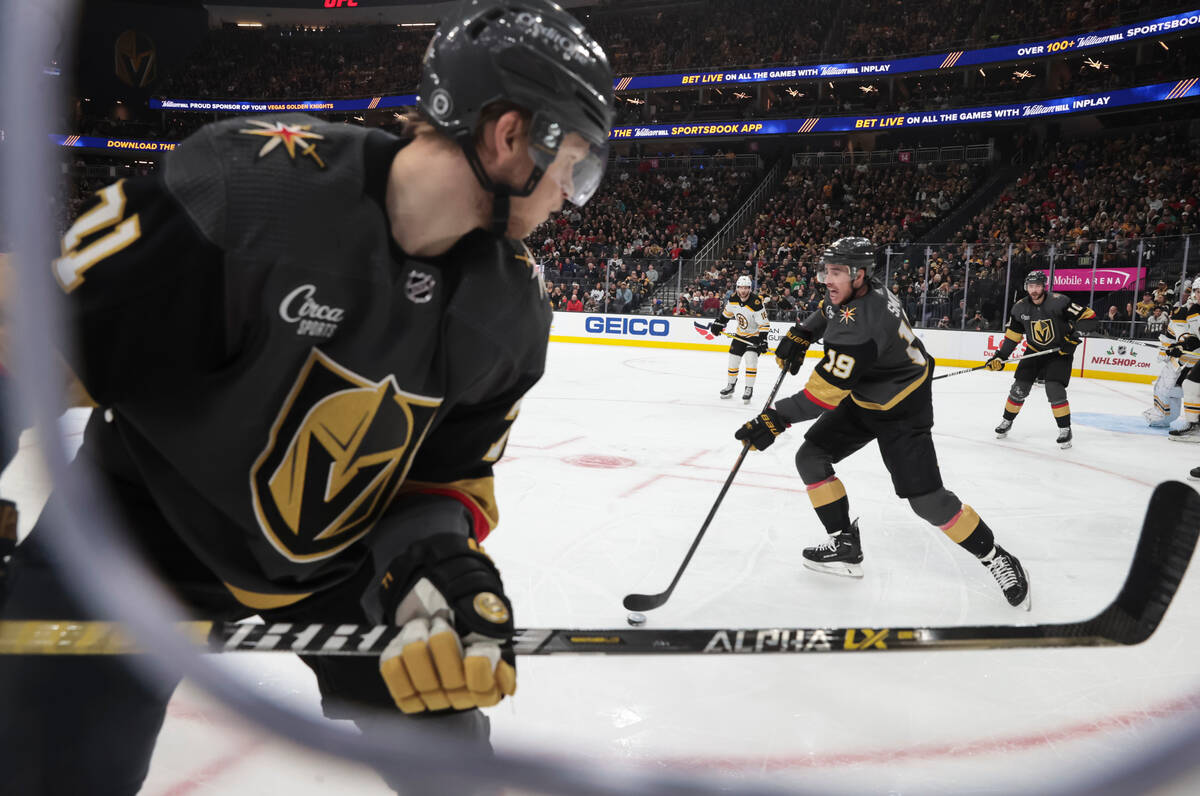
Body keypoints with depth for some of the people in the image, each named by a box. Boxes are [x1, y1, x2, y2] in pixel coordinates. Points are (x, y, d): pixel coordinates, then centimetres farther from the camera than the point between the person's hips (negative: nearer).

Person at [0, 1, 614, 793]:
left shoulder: (516, 307, -11)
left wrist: (438, 560, -22)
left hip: (345, 555, 4)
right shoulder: (248, 178, -27)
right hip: (144, 529, -3)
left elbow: (452, 471, -3)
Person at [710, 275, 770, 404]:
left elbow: (764, 324, -25)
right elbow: (726, 313, 11)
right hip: (740, 333, 6)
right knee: (733, 358, 8)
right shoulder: (733, 299, -11)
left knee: (751, 358, -20)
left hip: (755, 334, -6)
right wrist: (718, 324, 6)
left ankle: (749, 389, -11)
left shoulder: (756, 303, -28)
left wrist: (763, 341, -31)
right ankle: (730, 386, 28)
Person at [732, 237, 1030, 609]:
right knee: (810, 457, 1)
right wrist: (800, 334, 8)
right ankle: (845, 544, 11)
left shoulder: (859, 327, -36)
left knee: (927, 499, -12)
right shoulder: (854, 290, -8)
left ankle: (997, 559, 10)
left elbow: (825, 393, -36)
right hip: (862, 399, 9)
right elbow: (828, 309, 19)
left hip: (902, 407, -9)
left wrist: (776, 418, -34)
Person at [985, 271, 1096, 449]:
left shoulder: (1058, 302, -20)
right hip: (1035, 351, 4)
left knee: (1054, 389, -17)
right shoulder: (1020, 308, -5)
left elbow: (1089, 316, -19)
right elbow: (1012, 334, 4)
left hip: (1060, 352, -4)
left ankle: (1065, 430, -3)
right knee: (1019, 387, 1)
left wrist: (1072, 332, -30)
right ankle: (1007, 421, 23)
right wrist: (1000, 357, -2)